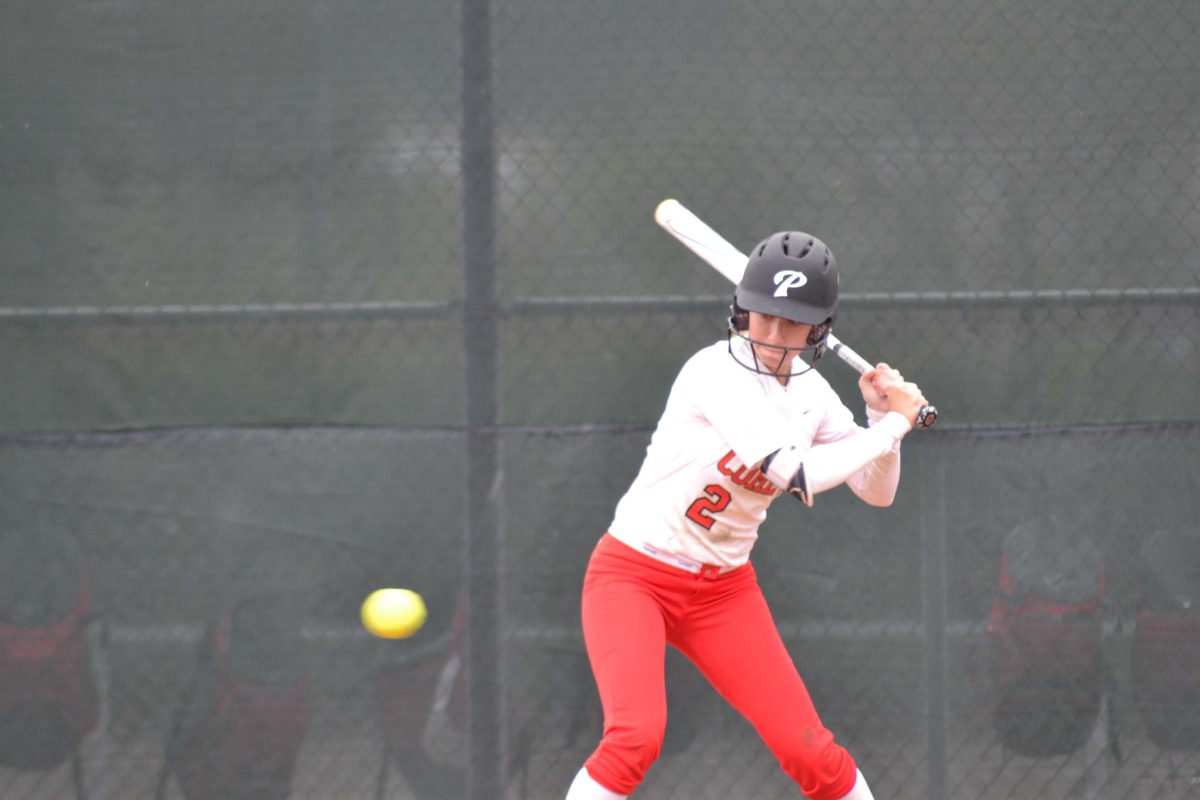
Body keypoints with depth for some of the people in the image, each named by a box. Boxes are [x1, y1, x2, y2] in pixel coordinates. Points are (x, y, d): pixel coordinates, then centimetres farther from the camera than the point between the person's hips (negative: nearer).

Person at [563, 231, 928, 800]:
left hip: (723, 590, 6)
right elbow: (798, 475, -30)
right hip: (633, 576, -6)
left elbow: (877, 491, 11)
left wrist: (882, 416, -7)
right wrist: (895, 423, -20)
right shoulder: (717, 373, -22)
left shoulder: (811, 392, 1)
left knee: (810, 753, -2)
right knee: (634, 737, -27)